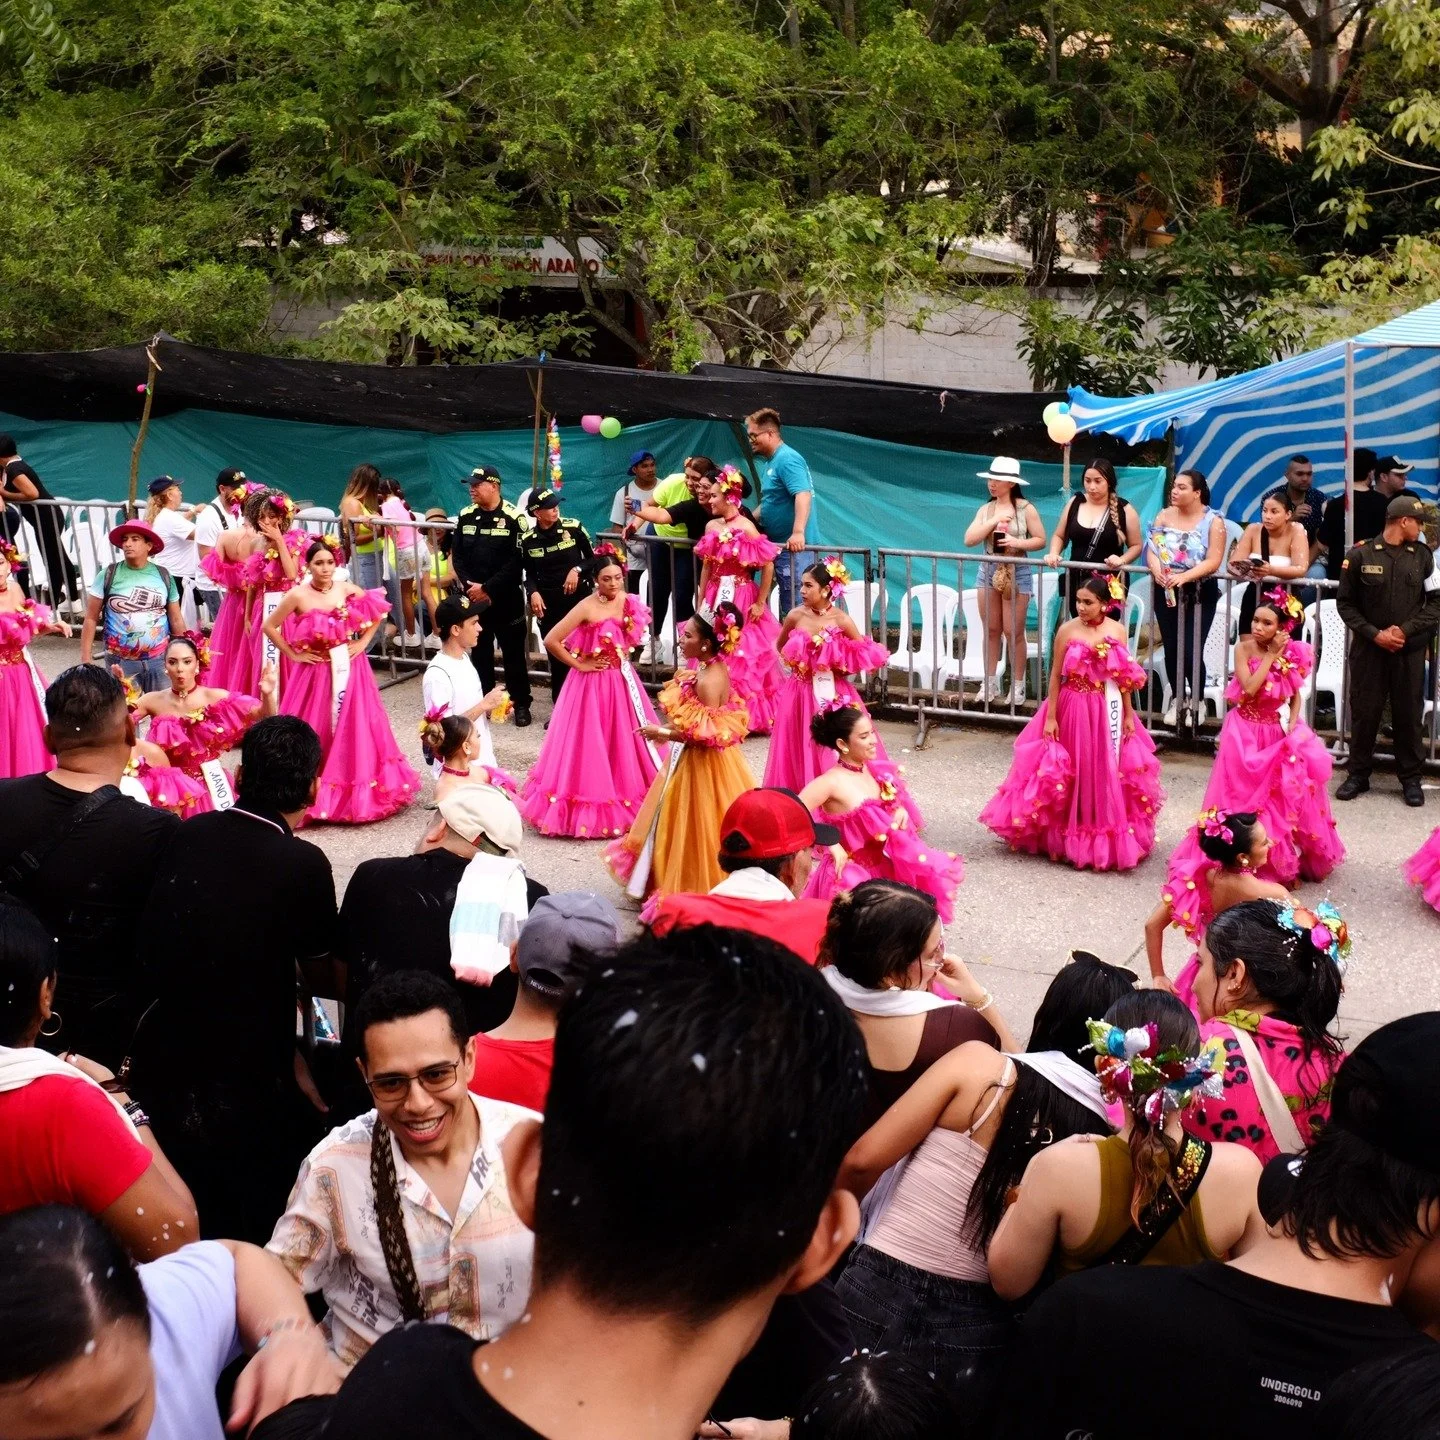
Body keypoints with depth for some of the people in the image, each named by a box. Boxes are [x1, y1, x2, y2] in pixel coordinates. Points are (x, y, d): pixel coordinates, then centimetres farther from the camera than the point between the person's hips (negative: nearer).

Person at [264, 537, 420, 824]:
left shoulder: (347, 589, -2)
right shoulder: (298, 595, -10)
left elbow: (378, 611, 12)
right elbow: (269, 627, -3)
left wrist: (363, 642, 4)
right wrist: (293, 655, -5)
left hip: (348, 668, 3)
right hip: (315, 671, -3)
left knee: (353, 727, 6)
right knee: (315, 731, 3)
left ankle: (356, 788, 18)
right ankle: (312, 791, 15)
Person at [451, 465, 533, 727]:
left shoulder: (513, 518, -10)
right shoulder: (466, 517, 5)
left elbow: (516, 562, -14)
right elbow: (456, 556, 6)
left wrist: (487, 588, -16)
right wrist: (469, 586, -9)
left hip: (506, 598, -4)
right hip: (473, 598, 4)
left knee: (513, 653, 3)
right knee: (480, 651, 12)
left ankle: (521, 704, 12)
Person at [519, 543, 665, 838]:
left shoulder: (627, 602, -2)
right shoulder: (587, 608, -20)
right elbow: (551, 641, -21)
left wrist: (631, 617, -3)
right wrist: (578, 664, -13)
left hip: (621, 680, 6)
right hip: (592, 684, -6)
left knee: (625, 740, 14)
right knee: (592, 744, 1)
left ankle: (627, 799, 28)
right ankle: (590, 806, 13)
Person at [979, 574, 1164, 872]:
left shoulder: (1117, 631, -4)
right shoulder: (1067, 630, -8)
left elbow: (1123, 678, 3)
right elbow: (1056, 675, -5)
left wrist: (1128, 715, 4)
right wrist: (1050, 716, -6)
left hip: (1107, 711, 1)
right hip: (1072, 709, -1)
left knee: (1105, 772, 8)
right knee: (1071, 771, 7)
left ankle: (1105, 839, 21)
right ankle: (1064, 835, 21)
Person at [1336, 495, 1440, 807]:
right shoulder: (1360, 555, -3)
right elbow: (1345, 603, 0)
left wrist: (1406, 630, -10)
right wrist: (1374, 634, -10)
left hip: (1410, 649, 1)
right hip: (1368, 647, -1)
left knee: (1408, 713, 5)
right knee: (1364, 711, 4)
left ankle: (1410, 778, 15)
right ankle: (1358, 774, 16)